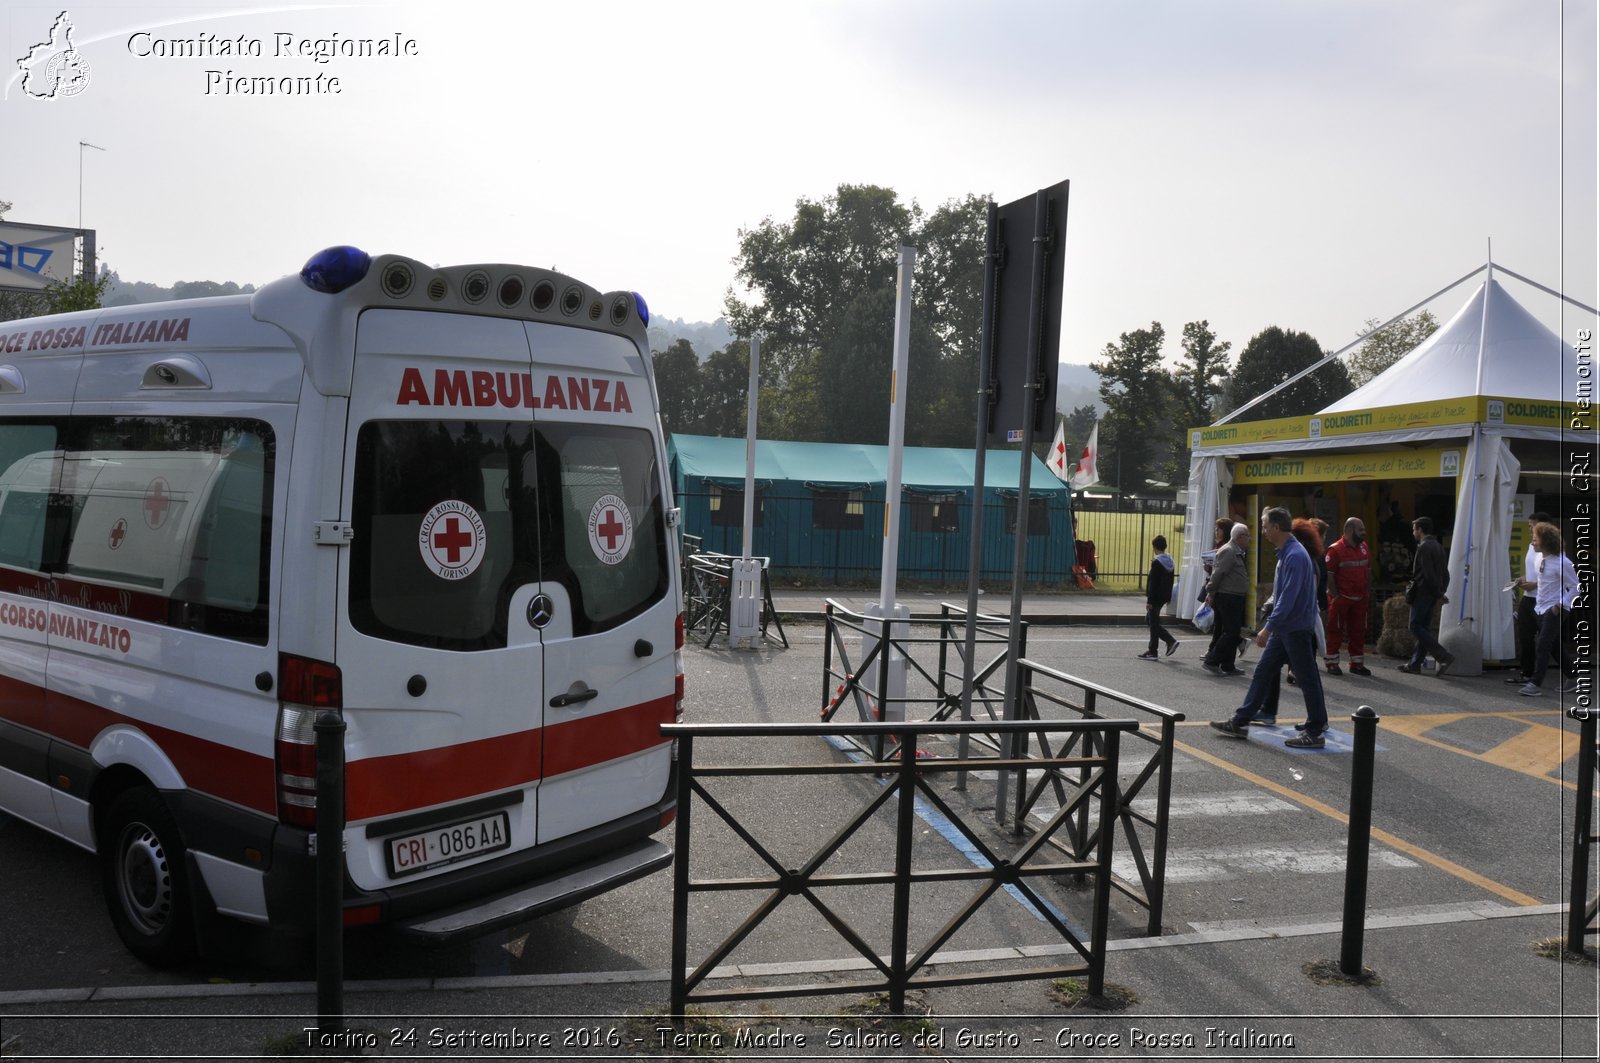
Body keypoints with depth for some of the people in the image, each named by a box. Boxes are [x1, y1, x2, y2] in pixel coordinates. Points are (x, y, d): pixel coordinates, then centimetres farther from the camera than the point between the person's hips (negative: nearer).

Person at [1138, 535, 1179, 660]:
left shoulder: (1156, 563, -18)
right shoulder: (1170, 562, 10)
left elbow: (1153, 583, -19)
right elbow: (1170, 582, 16)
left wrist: (1149, 600, -17)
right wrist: (1168, 598, 22)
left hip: (1156, 597, -9)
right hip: (1164, 597, 9)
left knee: (1153, 623, -2)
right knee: (1151, 619, 19)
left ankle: (1152, 652, 3)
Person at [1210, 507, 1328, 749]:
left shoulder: (1295, 556, -20)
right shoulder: (1285, 553, 11)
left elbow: (1288, 598, -25)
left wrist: (1268, 627, -24)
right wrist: (1272, 626, 21)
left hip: (1297, 629, -10)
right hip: (1283, 629, 10)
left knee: (1307, 678, 1)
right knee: (1263, 673, 11)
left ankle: (1315, 732, 10)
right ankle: (1240, 722, 15)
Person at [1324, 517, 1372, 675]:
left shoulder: (1364, 547, 9)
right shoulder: (1335, 549, -12)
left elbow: (1368, 570, 16)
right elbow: (1329, 575, -13)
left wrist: (1368, 590, 9)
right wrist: (1335, 595, -14)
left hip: (1360, 598, 7)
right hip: (1341, 598, -7)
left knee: (1359, 631, 10)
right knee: (1336, 631, 0)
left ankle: (1357, 664, 19)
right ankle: (1332, 663, 7)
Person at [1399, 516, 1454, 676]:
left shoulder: (1424, 547, -13)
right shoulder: (1438, 546, 16)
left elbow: (1428, 574, -18)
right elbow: (1445, 573, 16)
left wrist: (1438, 593, -13)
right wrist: (1441, 592, 12)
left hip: (1422, 592, -10)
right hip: (1431, 594, 10)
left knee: (1416, 627, -8)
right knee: (1424, 628, 10)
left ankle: (1444, 656, -16)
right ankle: (1414, 664, 14)